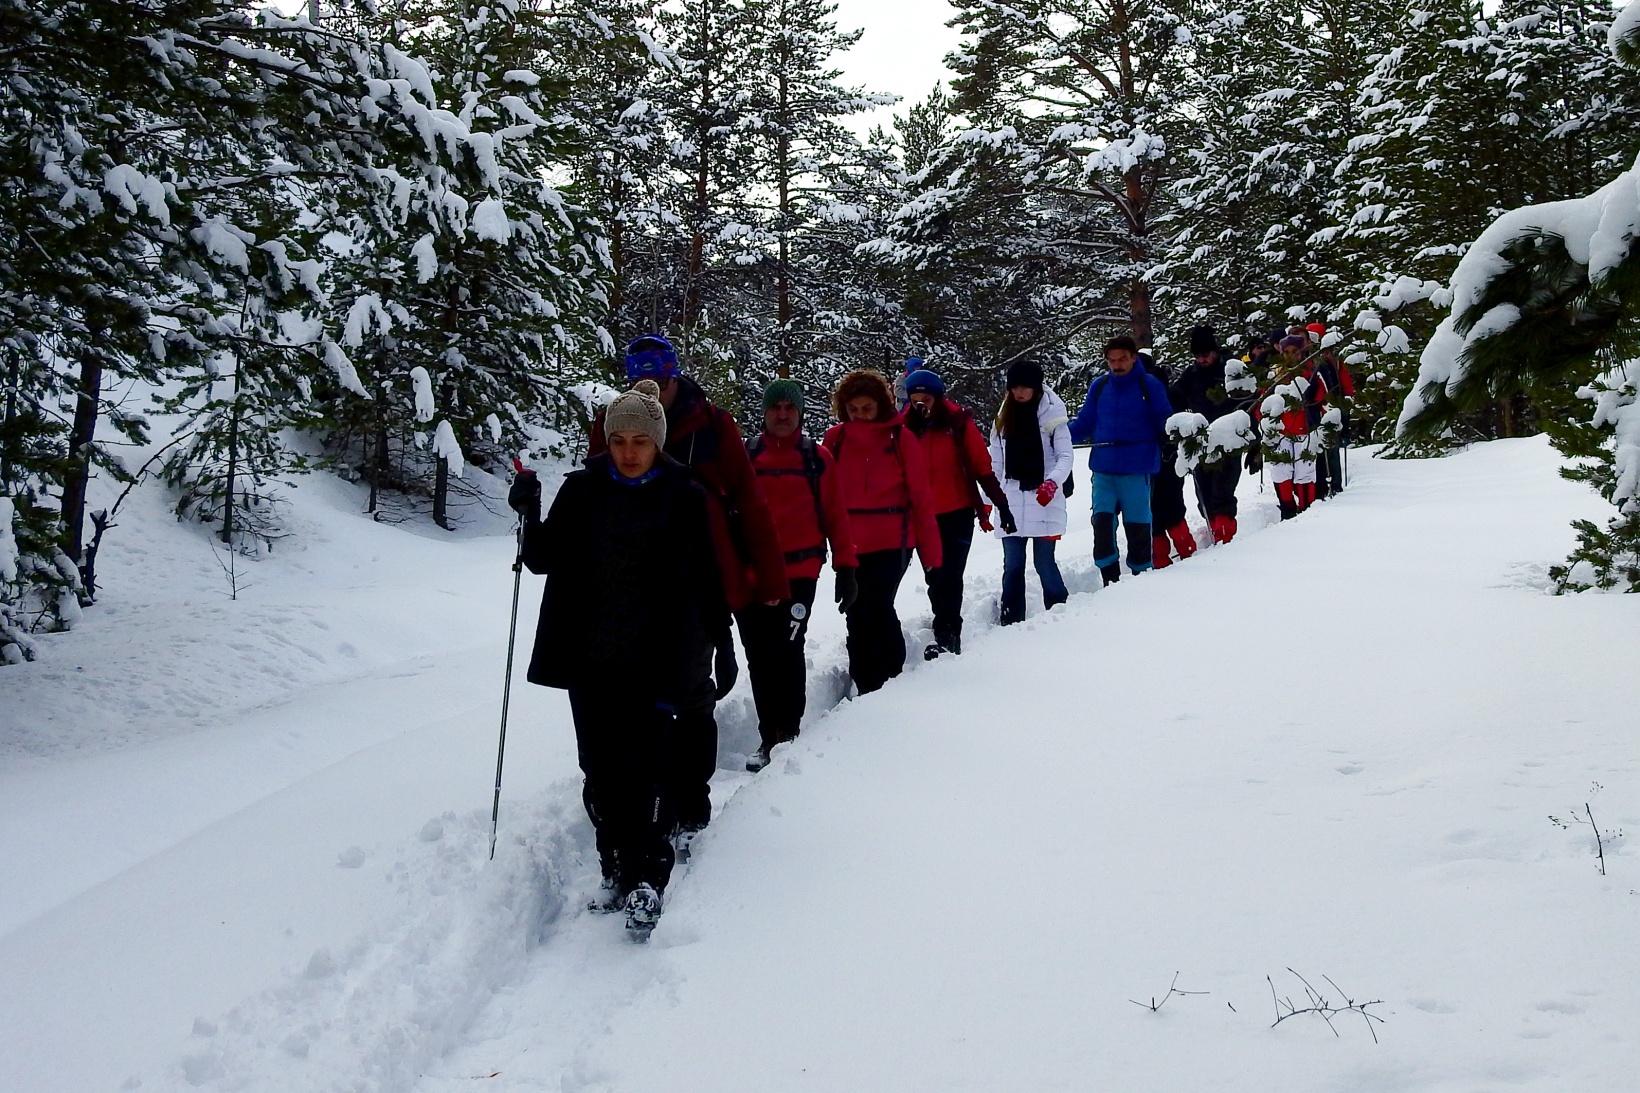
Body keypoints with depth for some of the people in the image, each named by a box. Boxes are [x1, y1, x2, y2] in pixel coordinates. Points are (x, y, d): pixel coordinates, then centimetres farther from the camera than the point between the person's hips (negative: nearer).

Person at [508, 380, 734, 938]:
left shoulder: (685, 497, -1)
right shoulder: (582, 489, 5)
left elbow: (707, 578, 4)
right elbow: (545, 560, 6)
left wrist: (723, 644, 6)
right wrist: (531, 515, -12)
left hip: (655, 658, -3)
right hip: (589, 656, 3)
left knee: (648, 765, -9)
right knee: (600, 767, 7)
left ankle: (646, 877, -2)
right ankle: (617, 868, 19)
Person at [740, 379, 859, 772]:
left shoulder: (818, 459, 5)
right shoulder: (744, 456, 7)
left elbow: (836, 517, 6)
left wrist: (846, 568, 2)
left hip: (799, 573, -2)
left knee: (788, 651, -6)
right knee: (760, 658, 5)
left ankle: (788, 732, 3)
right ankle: (769, 736, 13)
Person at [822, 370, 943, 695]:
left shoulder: (900, 437, 0)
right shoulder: (835, 438, 6)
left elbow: (921, 496, 1)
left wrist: (930, 549, -1)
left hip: (893, 540, -3)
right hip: (851, 543, 3)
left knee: (877, 604, -15)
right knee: (856, 615, 5)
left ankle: (892, 677, 2)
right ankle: (866, 688, 18)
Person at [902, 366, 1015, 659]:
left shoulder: (959, 423, -6)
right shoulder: (905, 428, 1)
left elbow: (982, 467, -3)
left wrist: (1001, 504, -5)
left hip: (958, 513, -3)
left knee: (949, 576, -8)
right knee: (935, 578, 10)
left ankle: (946, 637, -6)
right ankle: (948, 631, 22)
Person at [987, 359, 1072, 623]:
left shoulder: (1052, 414, -3)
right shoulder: (1004, 416, 11)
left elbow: (1066, 456, -6)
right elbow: (995, 461, 12)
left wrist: (1053, 482, -23)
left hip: (1044, 499, -4)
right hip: (1011, 500, 4)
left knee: (1044, 562, -3)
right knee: (1012, 564, 4)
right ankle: (1011, 621, 10)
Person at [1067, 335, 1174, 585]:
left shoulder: (1150, 386, 2)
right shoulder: (1099, 387, 11)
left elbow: (1163, 422, 1)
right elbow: (1085, 423, 14)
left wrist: (1171, 428, -21)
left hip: (1136, 470, -3)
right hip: (1103, 469, 3)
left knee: (1137, 526, 1)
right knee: (1102, 521, -7)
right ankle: (1110, 579, 1)